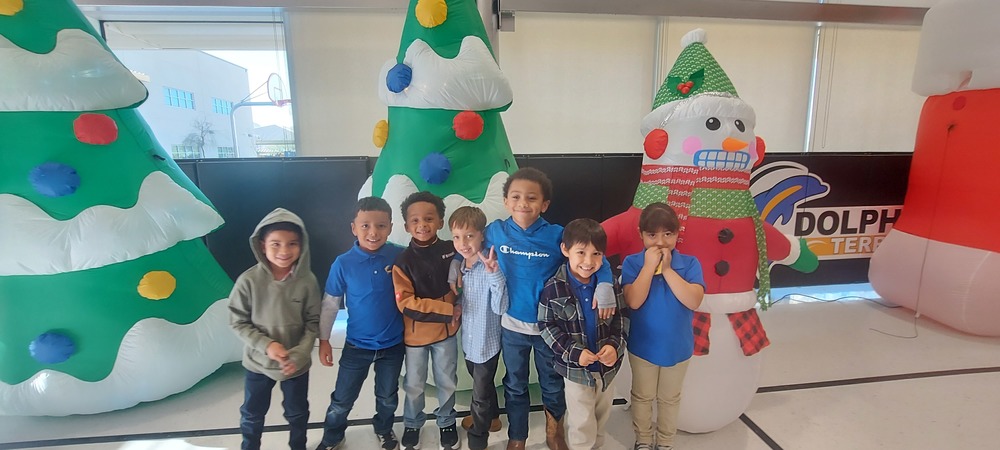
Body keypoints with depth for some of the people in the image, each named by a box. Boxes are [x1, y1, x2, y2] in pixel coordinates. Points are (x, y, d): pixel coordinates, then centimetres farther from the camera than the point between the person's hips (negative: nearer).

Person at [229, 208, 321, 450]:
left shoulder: (307, 280, -19)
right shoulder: (249, 280, -20)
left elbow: (313, 322, -9)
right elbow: (238, 321, -11)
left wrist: (300, 354, -20)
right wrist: (266, 345, -21)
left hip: (297, 364, 0)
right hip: (258, 362, 0)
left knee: (297, 413, 23)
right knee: (252, 414, 24)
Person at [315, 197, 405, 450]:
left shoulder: (401, 256, -15)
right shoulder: (343, 263, -15)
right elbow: (330, 304, -4)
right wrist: (324, 340, 0)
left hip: (393, 345, 1)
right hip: (357, 345, 0)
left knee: (388, 397, 22)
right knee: (342, 399, 15)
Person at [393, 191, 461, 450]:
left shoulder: (452, 251, -10)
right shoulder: (403, 261, -14)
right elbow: (407, 304, -18)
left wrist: (458, 310, -14)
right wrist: (448, 309, -21)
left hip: (446, 331, 1)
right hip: (415, 333, -1)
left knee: (447, 382, 18)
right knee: (413, 384, 18)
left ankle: (446, 422, 43)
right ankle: (412, 425, 43)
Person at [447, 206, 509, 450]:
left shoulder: (490, 267, -25)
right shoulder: (456, 265, -6)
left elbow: (500, 308, -31)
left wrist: (494, 275, -41)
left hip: (487, 341, -6)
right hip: (468, 339, 6)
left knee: (481, 392, 11)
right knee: (481, 383, 28)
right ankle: (490, 417, 55)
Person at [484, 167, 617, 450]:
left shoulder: (557, 235, -14)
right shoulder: (495, 232, -9)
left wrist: (605, 285, -22)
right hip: (512, 326, 1)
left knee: (553, 384, 20)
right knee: (515, 386, 20)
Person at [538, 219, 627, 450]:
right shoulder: (554, 288, -17)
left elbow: (620, 319, 1)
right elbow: (546, 326, -11)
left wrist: (614, 345, -16)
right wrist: (573, 352, -20)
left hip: (607, 365, 4)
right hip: (576, 368, -4)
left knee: (601, 417, 24)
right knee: (582, 425, 9)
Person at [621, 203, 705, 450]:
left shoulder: (689, 264, -12)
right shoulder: (632, 263, -14)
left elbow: (694, 301, -25)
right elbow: (633, 301, -25)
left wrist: (667, 269, -28)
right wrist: (649, 266, -28)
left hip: (677, 346, 1)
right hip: (642, 346, -1)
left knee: (670, 399, 22)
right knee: (642, 397, 19)